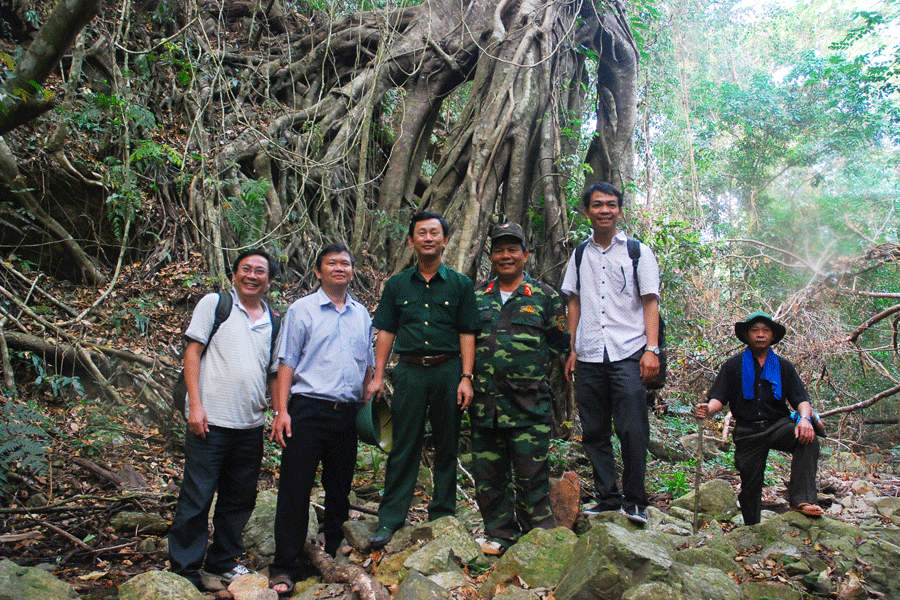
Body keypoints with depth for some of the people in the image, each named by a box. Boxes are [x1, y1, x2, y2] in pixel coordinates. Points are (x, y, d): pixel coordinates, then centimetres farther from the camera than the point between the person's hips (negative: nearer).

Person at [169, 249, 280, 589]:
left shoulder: (273, 322, 12)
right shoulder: (214, 304, 1)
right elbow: (192, 353, -3)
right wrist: (195, 404, -11)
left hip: (252, 425, 5)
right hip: (211, 420, -5)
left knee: (240, 499, 14)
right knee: (197, 498, 2)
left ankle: (223, 561, 30)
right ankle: (184, 570, 16)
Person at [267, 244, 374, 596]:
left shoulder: (362, 314, 14)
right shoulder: (302, 309, 2)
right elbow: (287, 362, -2)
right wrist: (282, 411, -10)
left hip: (348, 414, 4)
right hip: (308, 410, -4)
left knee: (340, 489, 12)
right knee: (295, 489, -2)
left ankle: (335, 559, 25)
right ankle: (284, 567, 7)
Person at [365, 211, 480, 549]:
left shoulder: (460, 284, 7)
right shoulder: (397, 285, 10)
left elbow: (467, 334, 3)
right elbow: (385, 332, 11)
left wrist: (466, 378, -5)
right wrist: (378, 376, 4)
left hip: (448, 371, 0)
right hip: (409, 372, 0)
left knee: (446, 446, 8)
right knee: (403, 447, 0)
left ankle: (443, 515, 20)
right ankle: (389, 520, 7)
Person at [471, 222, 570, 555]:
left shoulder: (545, 296, 6)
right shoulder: (477, 296, 14)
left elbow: (560, 344, 7)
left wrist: (532, 373, -5)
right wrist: (469, 378, 8)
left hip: (529, 403, -3)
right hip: (484, 401, 3)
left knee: (532, 472, 0)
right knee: (487, 471, 9)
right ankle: (499, 533, 24)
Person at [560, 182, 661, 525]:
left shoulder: (638, 252, 7)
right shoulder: (579, 256, 15)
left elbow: (650, 302, 2)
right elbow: (574, 304, 16)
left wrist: (651, 349, -8)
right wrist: (572, 350, 9)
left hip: (628, 354, -3)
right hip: (589, 356, 3)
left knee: (632, 429, -8)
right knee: (594, 431, 5)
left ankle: (635, 501, 6)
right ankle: (607, 498, 17)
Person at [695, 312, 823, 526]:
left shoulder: (784, 367, 12)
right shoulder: (733, 365, 8)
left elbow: (801, 399, 3)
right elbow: (718, 398, 0)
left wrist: (804, 418, -21)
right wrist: (708, 409, -25)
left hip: (778, 425, 0)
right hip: (747, 432, 0)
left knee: (807, 437, -31)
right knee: (750, 486, 2)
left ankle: (802, 499, -34)